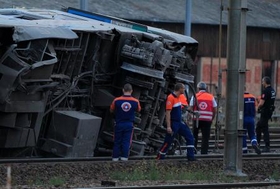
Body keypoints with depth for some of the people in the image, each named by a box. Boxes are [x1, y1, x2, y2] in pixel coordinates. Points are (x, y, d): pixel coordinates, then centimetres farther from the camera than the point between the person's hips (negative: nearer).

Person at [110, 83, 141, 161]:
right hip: (129, 125, 0)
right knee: (126, 142, 5)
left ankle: (115, 157, 13)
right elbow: (138, 110, 11)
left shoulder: (116, 100, -11)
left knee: (117, 141, 10)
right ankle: (124, 157, 0)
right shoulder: (135, 101, -8)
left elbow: (111, 110, 4)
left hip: (119, 124, 0)